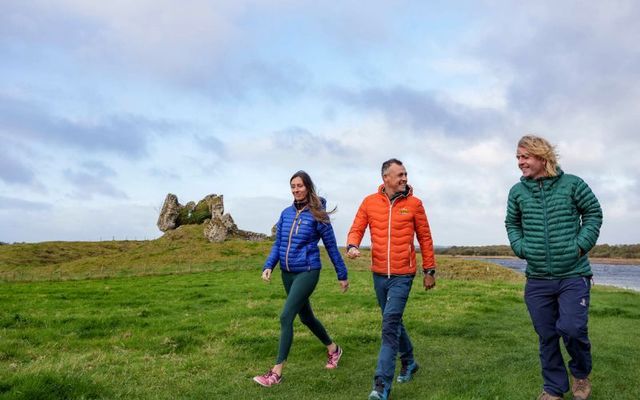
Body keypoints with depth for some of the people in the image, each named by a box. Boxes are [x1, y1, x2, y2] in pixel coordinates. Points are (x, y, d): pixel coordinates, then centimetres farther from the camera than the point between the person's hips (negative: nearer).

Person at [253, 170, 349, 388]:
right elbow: (278, 244, 9)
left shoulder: (317, 214, -9)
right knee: (306, 316, 18)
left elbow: (331, 246, -3)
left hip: (307, 272, -6)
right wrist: (268, 266, -7)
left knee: (286, 317, -14)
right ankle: (333, 349, 41)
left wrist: (342, 275, 3)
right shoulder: (286, 213, 5)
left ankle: (277, 371, -5)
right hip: (287, 273, 6)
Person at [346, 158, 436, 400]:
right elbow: (356, 229, 3)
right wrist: (352, 246, -19)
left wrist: (429, 270, 5)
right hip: (379, 274, 4)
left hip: (402, 275, -4)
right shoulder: (370, 202, 1)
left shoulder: (414, 203, -4)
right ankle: (409, 362, 41)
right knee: (393, 322, 18)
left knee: (390, 324, -12)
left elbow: (425, 238, 2)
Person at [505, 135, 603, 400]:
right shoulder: (517, 191, 3)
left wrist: (581, 245, -6)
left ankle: (581, 373, 19)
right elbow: (512, 223, 16)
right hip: (537, 279, 3)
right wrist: (521, 248, 0)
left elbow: (593, 213, 4)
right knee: (546, 336, 9)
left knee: (571, 328, -13)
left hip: (573, 274, -3)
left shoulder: (572, 184, -4)